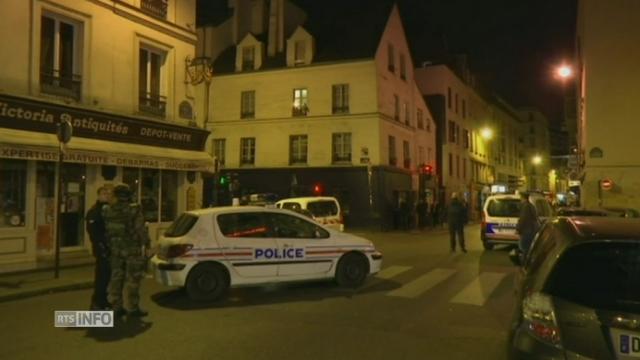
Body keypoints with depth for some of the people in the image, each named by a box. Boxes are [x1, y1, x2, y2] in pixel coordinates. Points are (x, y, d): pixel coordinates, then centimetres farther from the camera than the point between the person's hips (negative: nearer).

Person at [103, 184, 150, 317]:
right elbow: (140, 229, -13)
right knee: (132, 279, 1)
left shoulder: (107, 211, 1)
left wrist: (110, 244, 16)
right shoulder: (134, 210, -14)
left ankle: (116, 307, 17)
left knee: (116, 278, 12)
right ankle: (133, 308, 5)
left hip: (115, 249, 5)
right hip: (132, 249, -5)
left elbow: (106, 230, 5)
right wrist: (146, 242, 0)